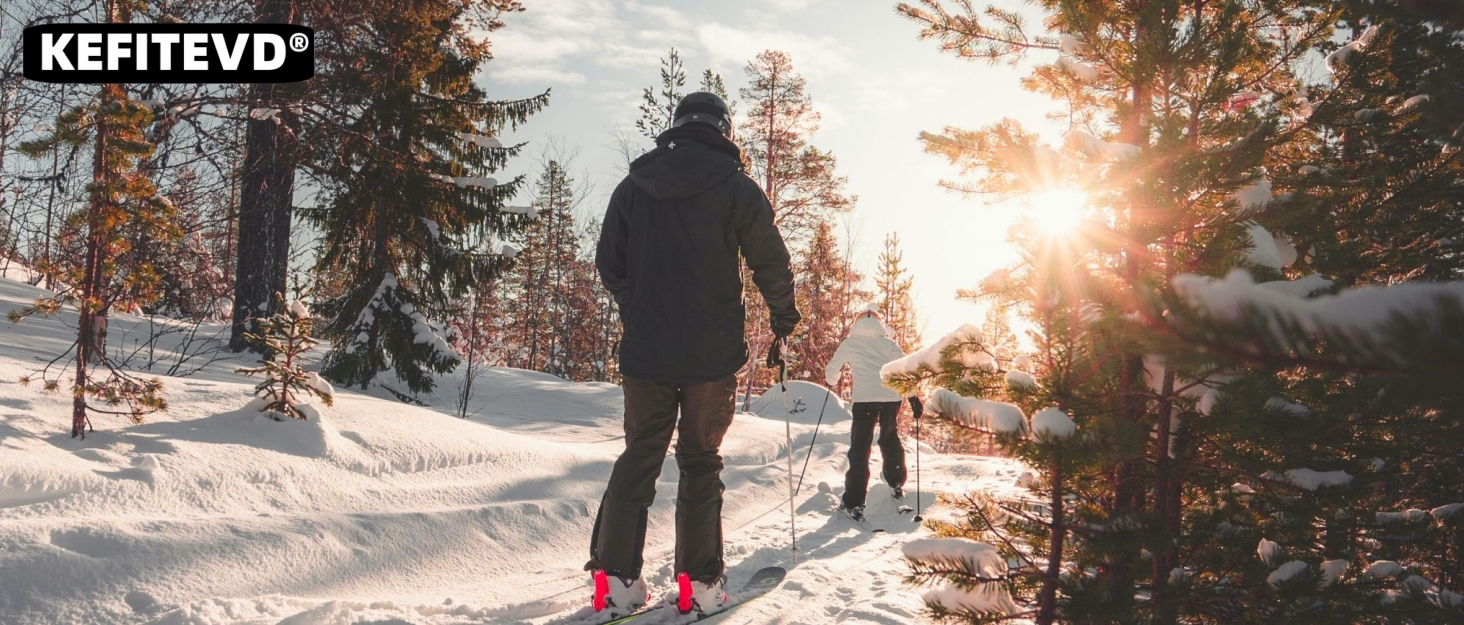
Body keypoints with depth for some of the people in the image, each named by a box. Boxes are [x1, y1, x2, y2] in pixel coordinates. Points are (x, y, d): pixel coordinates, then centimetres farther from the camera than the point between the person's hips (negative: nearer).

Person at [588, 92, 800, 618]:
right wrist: (783, 316, 16)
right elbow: (771, 263, -2)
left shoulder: (633, 185, 6)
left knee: (638, 458, 10)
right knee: (701, 463, 7)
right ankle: (698, 584, 8)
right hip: (712, 353, -2)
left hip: (645, 349, 3)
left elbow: (609, 263, 11)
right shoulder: (736, 187, -4)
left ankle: (614, 578, 6)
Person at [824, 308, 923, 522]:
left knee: (860, 448, -1)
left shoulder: (849, 343, 13)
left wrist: (832, 381, 39)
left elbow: (831, 372, 17)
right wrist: (914, 397, 5)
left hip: (865, 398, -3)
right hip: (892, 396, 3)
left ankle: (854, 503, -6)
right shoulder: (888, 342, 17)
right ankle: (896, 484, 35)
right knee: (890, 439, 27)